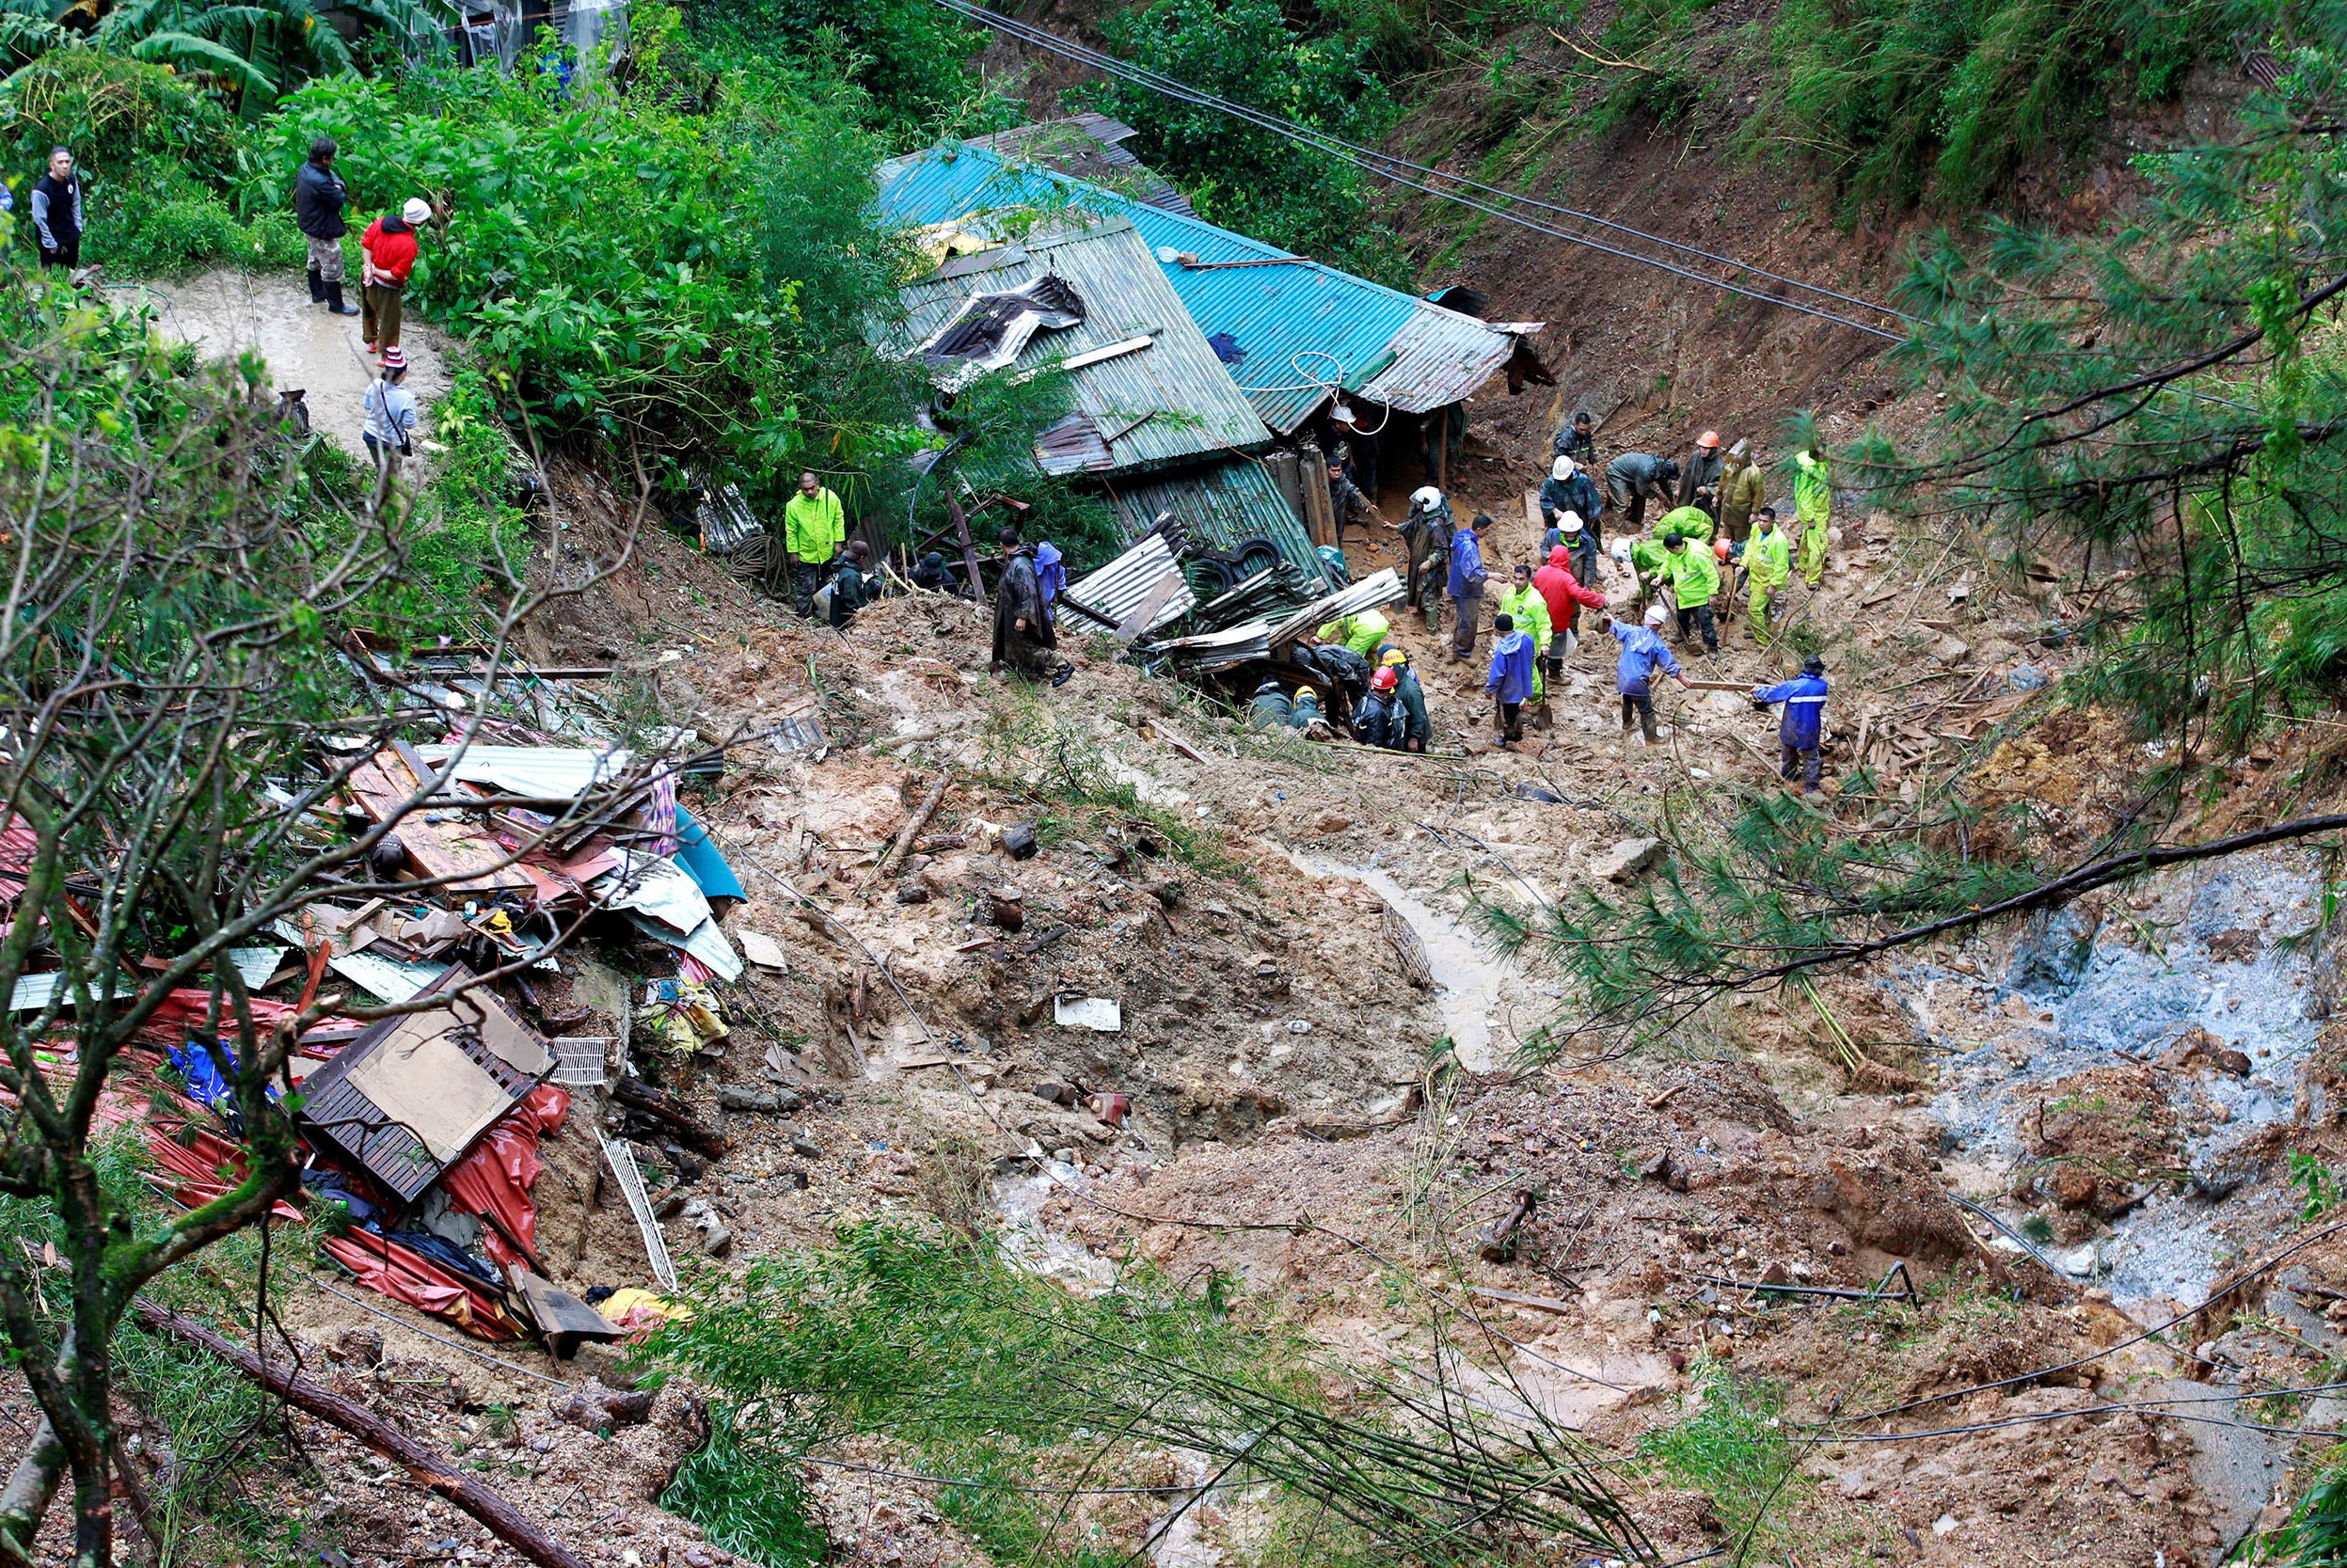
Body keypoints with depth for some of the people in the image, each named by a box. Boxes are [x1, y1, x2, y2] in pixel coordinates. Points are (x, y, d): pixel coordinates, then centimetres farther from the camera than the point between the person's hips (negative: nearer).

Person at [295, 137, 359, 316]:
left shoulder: (306, 169, -6)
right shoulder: (319, 182, -36)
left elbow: (333, 175, 0)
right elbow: (340, 200, -25)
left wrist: (337, 185, -21)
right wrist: (339, 190, -5)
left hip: (308, 225, 10)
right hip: (322, 231, -10)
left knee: (315, 261, 27)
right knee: (332, 268, 8)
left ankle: (317, 294, 45)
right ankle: (336, 305, 22)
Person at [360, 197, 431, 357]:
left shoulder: (381, 222, -14)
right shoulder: (409, 246, -31)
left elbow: (366, 243, -5)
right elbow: (396, 275, -27)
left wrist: (369, 268, -6)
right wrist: (375, 271, -14)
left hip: (369, 280, 7)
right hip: (387, 289, -7)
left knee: (370, 311, 31)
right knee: (389, 321, 16)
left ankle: (371, 341, 53)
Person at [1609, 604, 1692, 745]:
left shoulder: (1632, 631, -4)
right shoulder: (1657, 644, -13)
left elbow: (1616, 627, 15)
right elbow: (1669, 664, -5)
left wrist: (1611, 621, 38)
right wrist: (1681, 678, 8)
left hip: (1622, 679, 6)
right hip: (1638, 682, -6)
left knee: (1627, 702, 32)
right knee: (1646, 711, 8)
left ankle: (1626, 727, 52)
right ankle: (1651, 738, 16)